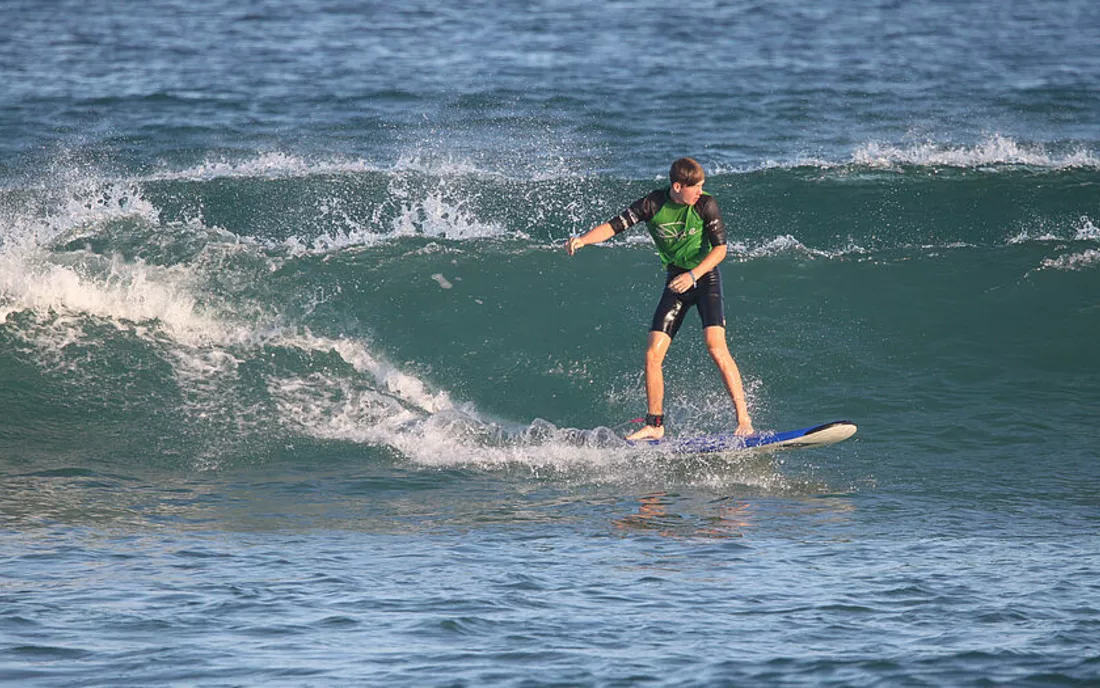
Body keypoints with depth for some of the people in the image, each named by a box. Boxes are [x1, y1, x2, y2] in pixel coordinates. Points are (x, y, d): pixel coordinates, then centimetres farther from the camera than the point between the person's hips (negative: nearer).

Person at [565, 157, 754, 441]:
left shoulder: (706, 204, -14)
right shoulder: (652, 205, -10)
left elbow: (720, 248, -13)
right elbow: (613, 226, -11)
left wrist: (693, 275, -27)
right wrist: (583, 240, -29)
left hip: (705, 277, -3)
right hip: (675, 281, 3)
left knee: (716, 346, -22)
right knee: (653, 355, -4)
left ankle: (743, 419, -18)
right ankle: (654, 425, 9)